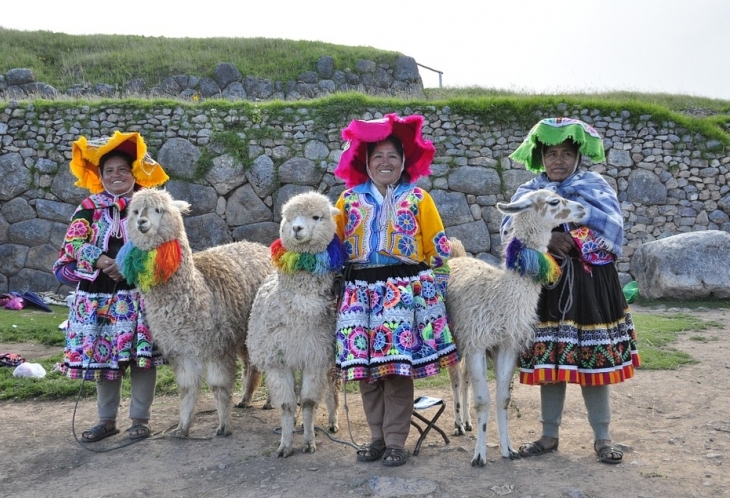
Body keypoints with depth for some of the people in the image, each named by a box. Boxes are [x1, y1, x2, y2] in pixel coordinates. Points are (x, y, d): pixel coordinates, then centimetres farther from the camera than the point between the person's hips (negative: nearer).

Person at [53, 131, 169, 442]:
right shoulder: (89, 208, 7)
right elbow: (73, 247, -2)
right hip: (100, 296, 2)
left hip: (140, 294, -1)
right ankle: (107, 420, 23)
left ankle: (140, 418, 15)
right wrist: (102, 261, -18)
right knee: (103, 356, 8)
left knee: (142, 357, 0)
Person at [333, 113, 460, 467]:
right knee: (364, 367, 3)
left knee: (399, 369, -5)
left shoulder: (417, 198, 8)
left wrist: (431, 285, 0)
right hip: (360, 291, 3)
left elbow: (439, 248, 7)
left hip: (404, 291, -2)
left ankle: (396, 442, 6)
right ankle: (377, 436, 16)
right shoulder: (350, 199, 12)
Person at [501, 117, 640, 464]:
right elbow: (510, 227, -10)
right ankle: (549, 435, 21)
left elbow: (611, 228, -12)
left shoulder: (595, 186, 3)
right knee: (549, 360, 7)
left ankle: (602, 438, 19)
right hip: (545, 284, 2)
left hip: (590, 284, -1)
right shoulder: (529, 191, 7)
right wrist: (546, 239, -24)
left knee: (594, 358, 4)